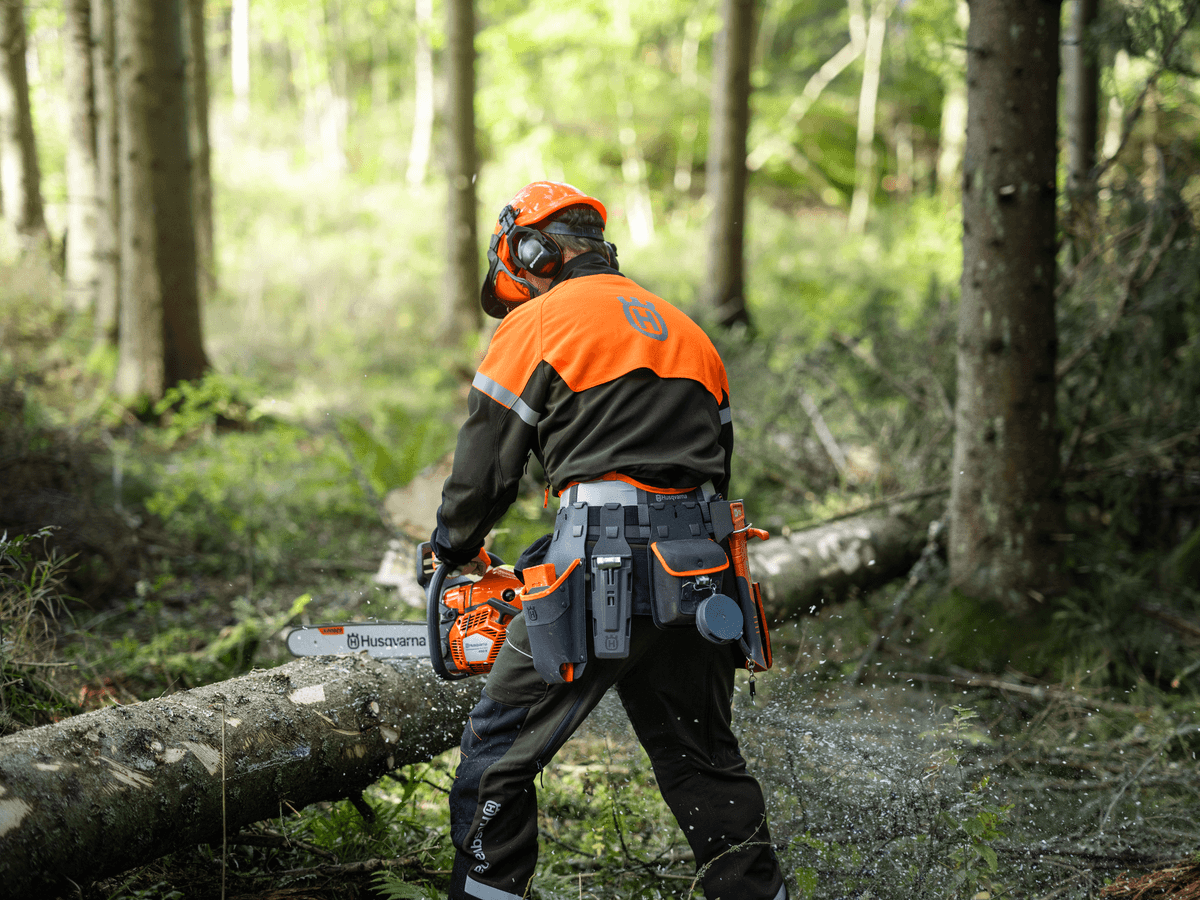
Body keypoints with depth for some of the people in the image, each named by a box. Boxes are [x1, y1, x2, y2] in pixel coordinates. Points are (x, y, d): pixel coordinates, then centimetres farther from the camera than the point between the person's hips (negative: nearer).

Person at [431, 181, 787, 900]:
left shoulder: (538, 323, 1)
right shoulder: (687, 331, 22)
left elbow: (486, 463, 3)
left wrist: (455, 551, 20)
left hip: (604, 567, -6)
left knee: (500, 753, 5)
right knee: (704, 762, 17)